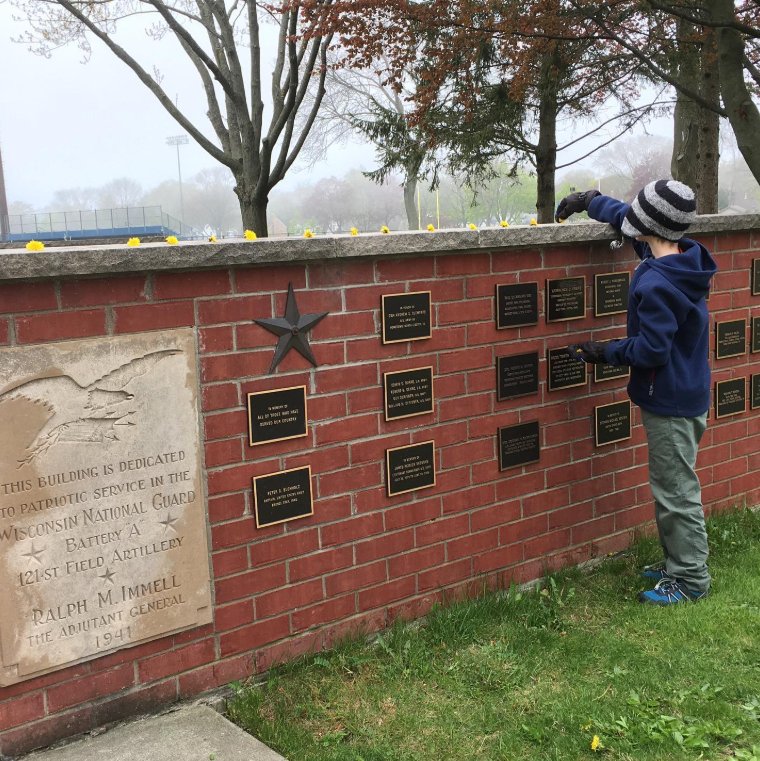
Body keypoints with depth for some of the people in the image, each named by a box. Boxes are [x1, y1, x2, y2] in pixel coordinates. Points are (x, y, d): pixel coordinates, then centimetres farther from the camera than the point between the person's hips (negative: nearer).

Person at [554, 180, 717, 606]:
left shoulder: (656, 285, -27)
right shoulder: (685, 259, 2)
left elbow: (650, 349, -25)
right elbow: (631, 220, 18)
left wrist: (606, 354, -11)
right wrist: (590, 201, 23)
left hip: (671, 402, -10)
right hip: (686, 392, 10)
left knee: (676, 491, 1)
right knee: (673, 486, 19)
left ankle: (691, 580, 13)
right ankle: (679, 563, 31)